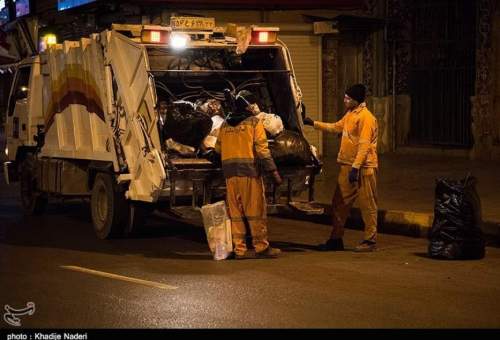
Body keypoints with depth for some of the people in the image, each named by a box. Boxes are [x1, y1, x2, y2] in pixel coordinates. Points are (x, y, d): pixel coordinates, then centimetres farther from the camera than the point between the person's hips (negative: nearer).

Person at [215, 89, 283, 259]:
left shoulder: (225, 124, 11)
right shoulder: (254, 122, -4)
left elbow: (218, 148, 19)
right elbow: (262, 150, -10)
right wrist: (273, 171, -8)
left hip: (230, 173, 5)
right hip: (250, 171, -5)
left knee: (235, 212, 8)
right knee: (256, 211, 0)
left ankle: (239, 249, 9)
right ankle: (261, 247, 3)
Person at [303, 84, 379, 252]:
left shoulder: (366, 117, -16)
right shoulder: (350, 114, 14)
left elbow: (364, 145, -21)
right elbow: (336, 127, 29)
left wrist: (356, 167, -25)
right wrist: (314, 123, 27)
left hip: (363, 168, -10)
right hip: (347, 166, 10)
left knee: (367, 205, -1)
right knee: (339, 203, 12)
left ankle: (370, 241, 6)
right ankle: (336, 240, 20)